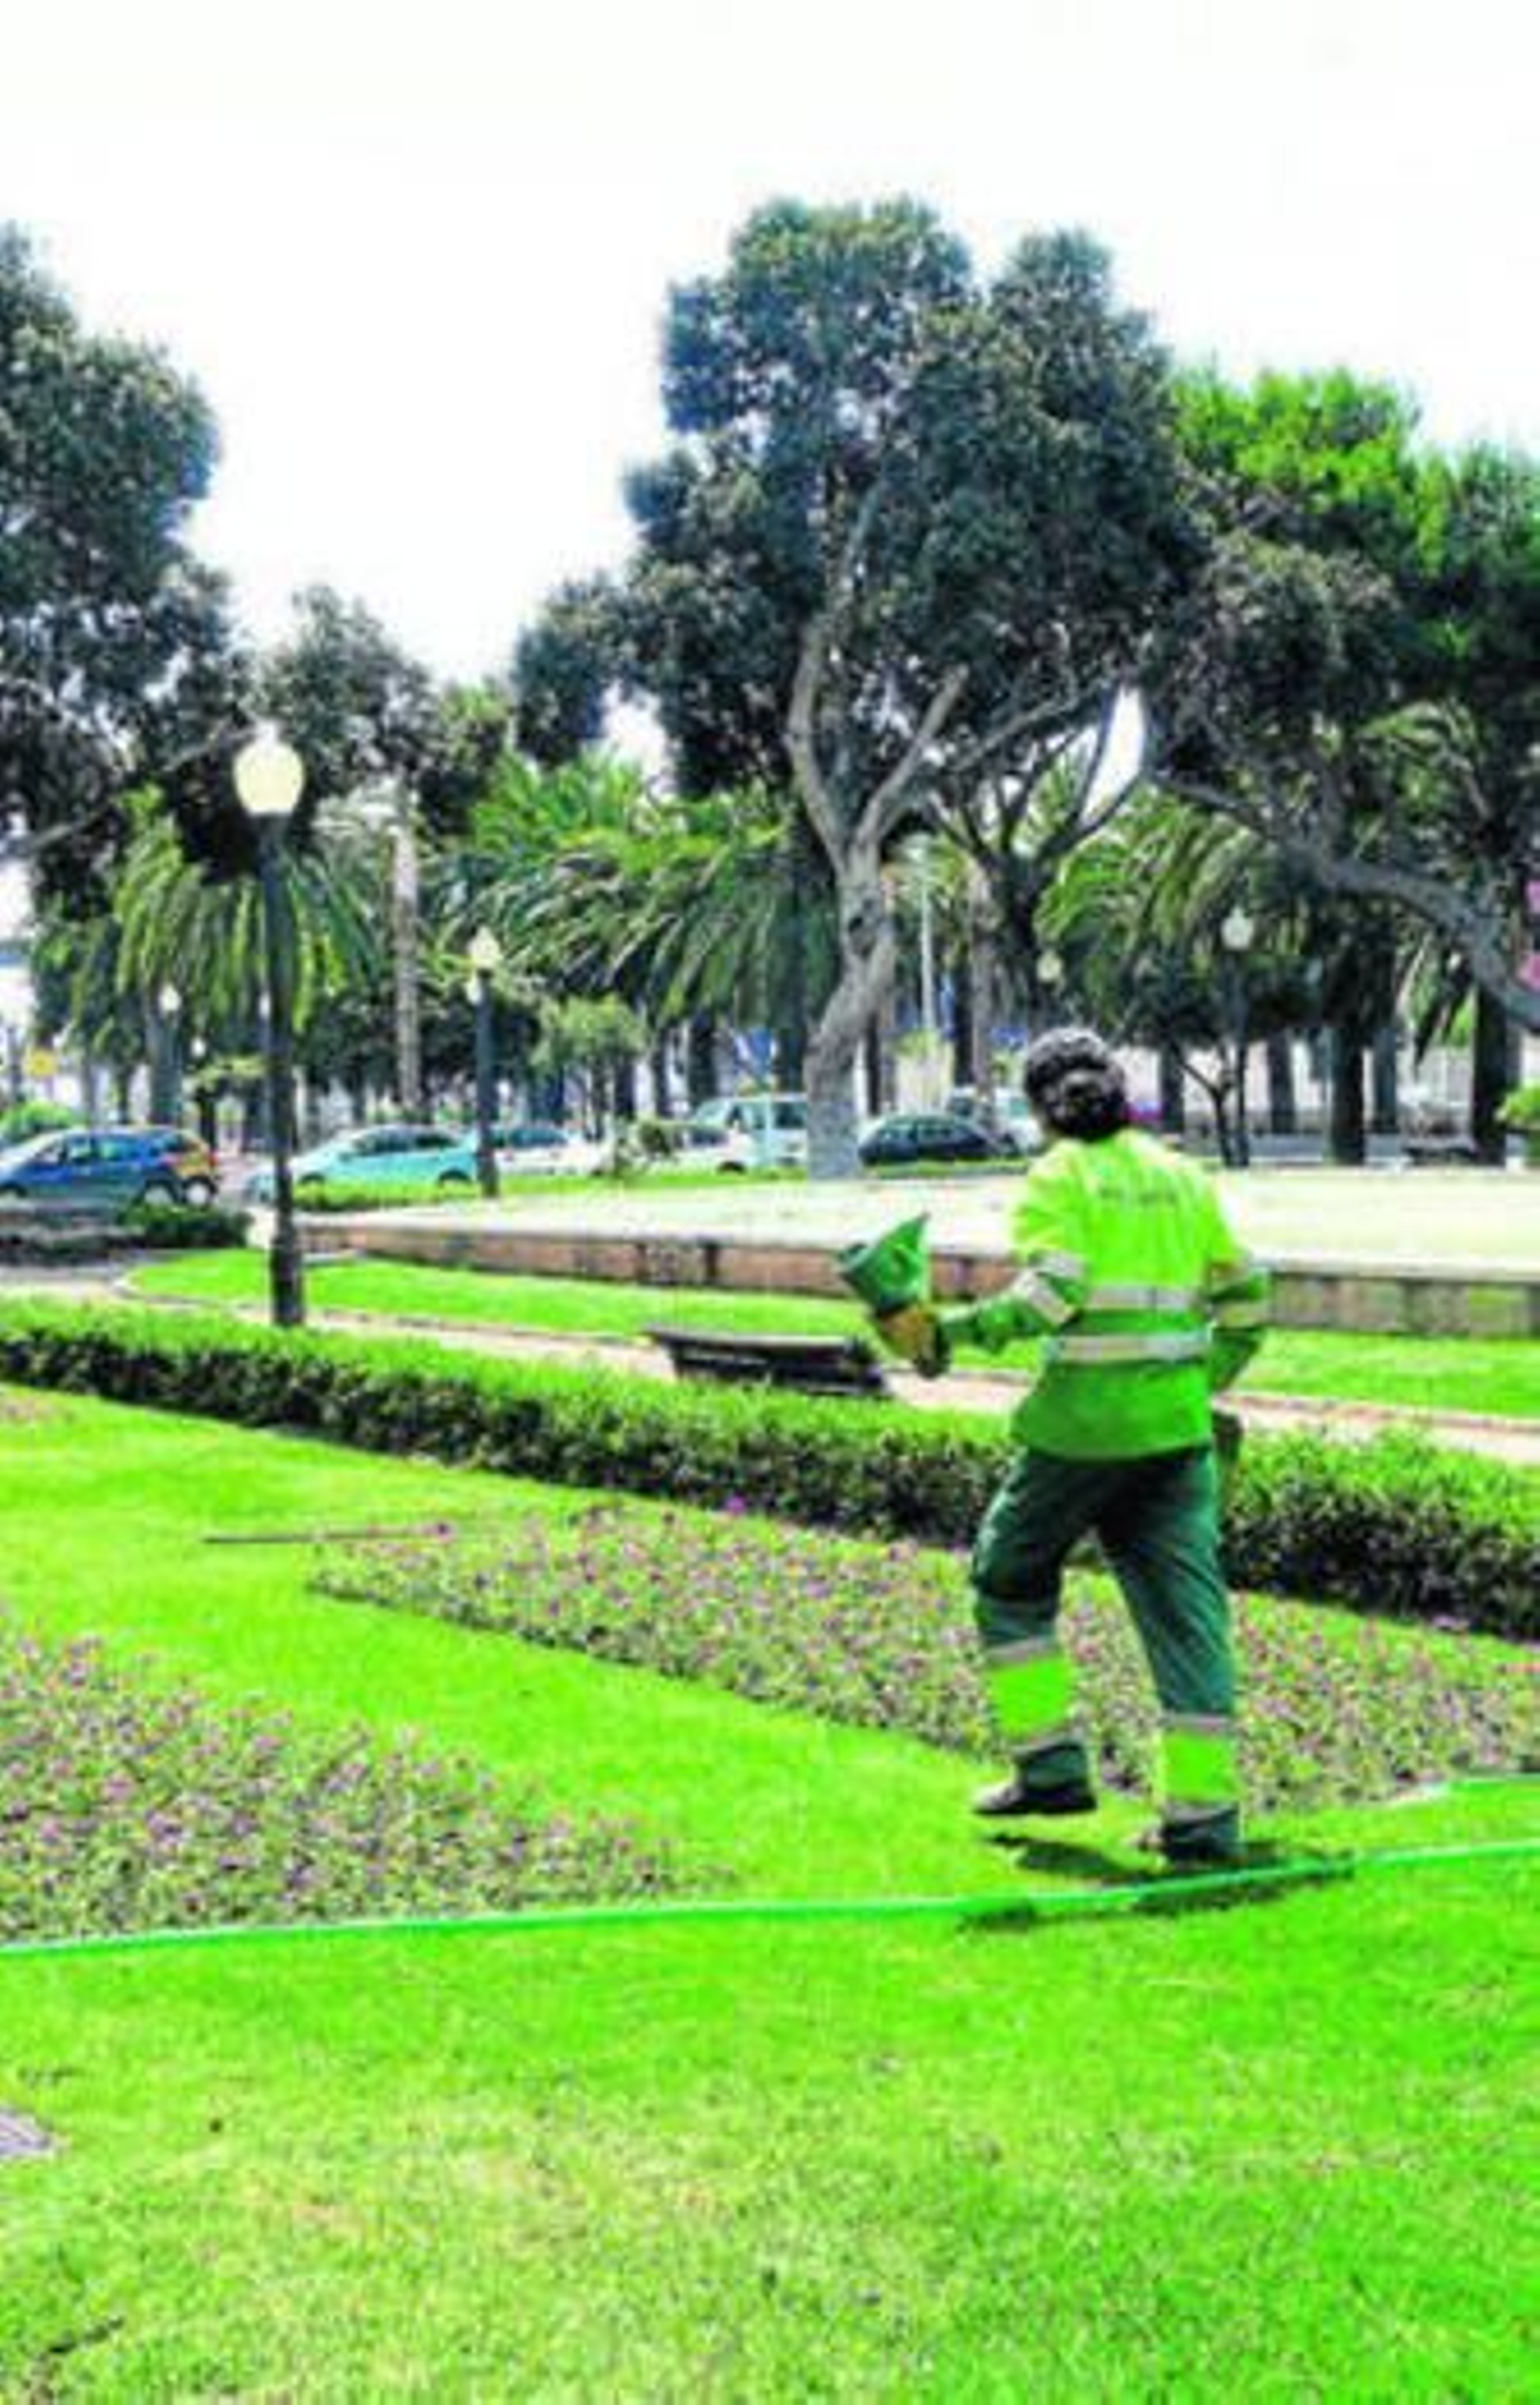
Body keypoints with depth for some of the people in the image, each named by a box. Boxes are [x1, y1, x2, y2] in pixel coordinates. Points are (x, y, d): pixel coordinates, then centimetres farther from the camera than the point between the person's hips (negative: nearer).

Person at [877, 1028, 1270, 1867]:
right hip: (1178, 1424, 5)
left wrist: (947, 1329, -22)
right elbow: (1244, 1298, 16)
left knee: (1009, 1575, 16)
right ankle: (1203, 1812, 0)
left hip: (1083, 1421, -5)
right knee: (1185, 1604, 4)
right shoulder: (1182, 1176, 13)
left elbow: (1050, 1294, -20)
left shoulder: (1056, 1178, -4)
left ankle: (1049, 1764, 15)